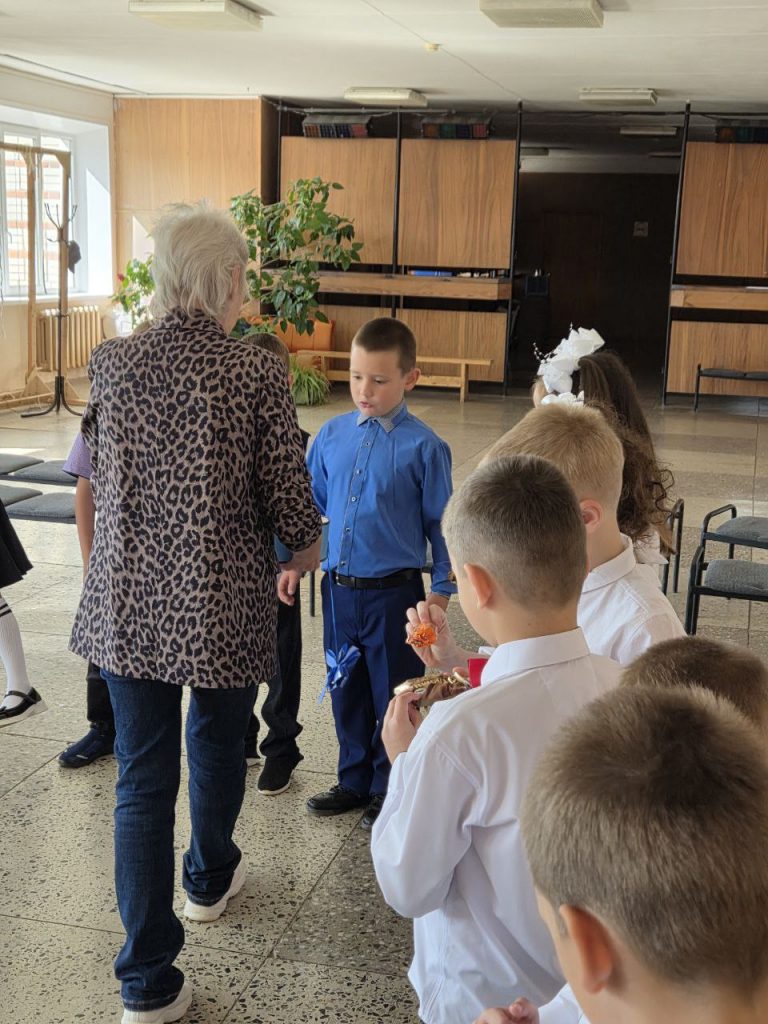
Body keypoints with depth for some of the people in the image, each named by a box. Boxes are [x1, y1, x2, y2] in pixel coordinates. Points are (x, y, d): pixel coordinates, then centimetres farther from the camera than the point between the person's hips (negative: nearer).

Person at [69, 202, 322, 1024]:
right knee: (217, 743, 24)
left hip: (127, 600, 2)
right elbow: (287, 495, -9)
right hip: (224, 602, -2)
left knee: (143, 777, 8)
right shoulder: (255, 372, -13)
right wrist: (303, 559, 13)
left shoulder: (110, 362, -1)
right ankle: (209, 879, 49)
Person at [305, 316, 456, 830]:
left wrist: (441, 590, -5)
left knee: (394, 696, 9)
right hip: (339, 589, 4)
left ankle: (389, 789, 27)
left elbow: (440, 523, -4)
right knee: (347, 692, 17)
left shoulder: (424, 446, -9)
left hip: (393, 591, -4)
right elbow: (311, 503, 14)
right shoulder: (332, 435, 3)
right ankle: (354, 779, 35)